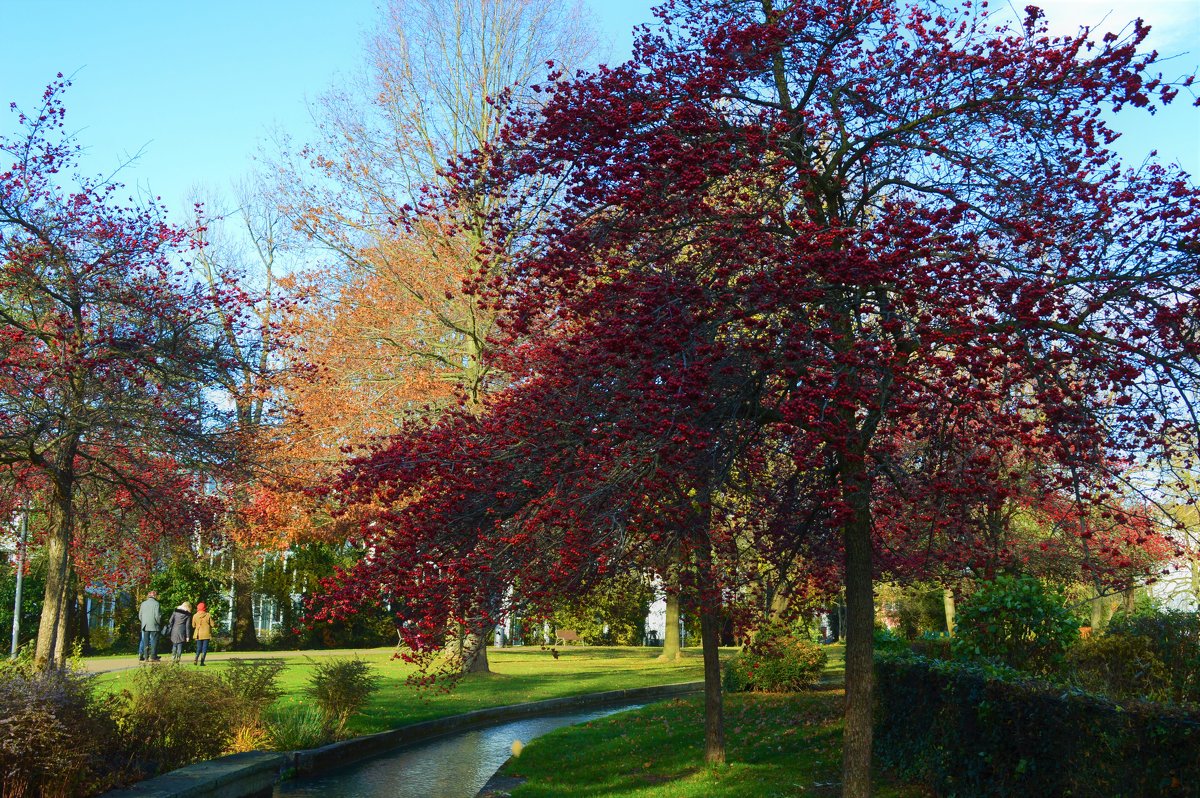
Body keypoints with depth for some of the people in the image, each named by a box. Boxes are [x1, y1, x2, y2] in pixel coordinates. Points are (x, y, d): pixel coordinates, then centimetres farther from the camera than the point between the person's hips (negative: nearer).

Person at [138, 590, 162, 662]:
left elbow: (140, 616, 10)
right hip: (154, 626, -5)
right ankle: (153, 657, -2)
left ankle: (146, 656, 8)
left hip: (145, 626, 5)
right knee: (154, 642, 0)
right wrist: (159, 623, 3)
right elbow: (157, 616, -12)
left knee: (145, 642, 9)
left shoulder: (143, 603, 7)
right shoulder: (156, 604, -9)